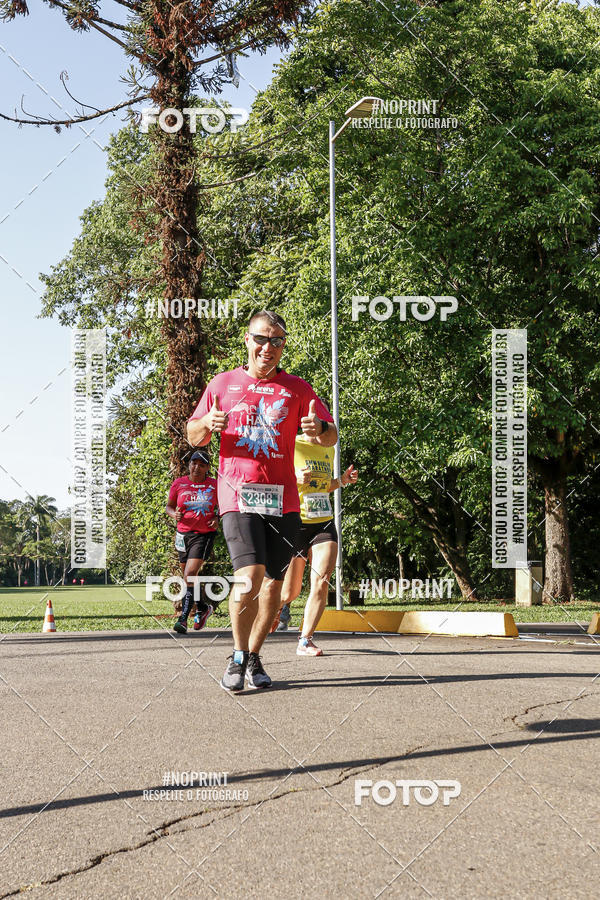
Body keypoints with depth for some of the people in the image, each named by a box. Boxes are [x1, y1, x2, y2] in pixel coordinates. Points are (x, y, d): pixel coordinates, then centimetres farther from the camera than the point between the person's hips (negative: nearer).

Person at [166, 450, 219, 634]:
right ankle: (203, 608, 37)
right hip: (183, 534, 3)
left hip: (205, 534, -3)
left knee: (190, 575, -17)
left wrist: (217, 519, -8)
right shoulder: (179, 484, 2)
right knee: (188, 577, 12)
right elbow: (169, 506, 11)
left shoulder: (214, 485, -1)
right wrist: (174, 514, -11)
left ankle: (183, 619, -16)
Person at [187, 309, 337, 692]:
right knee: (250, 576, -17)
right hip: (238, 494, -2)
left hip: (283, 498, 2)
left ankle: (254, 657, 21)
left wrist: (320, 429, -19)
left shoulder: (297, 388, 10)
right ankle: (237, 658, 1)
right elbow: (194, 437, 16)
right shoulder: (223, 384, 10)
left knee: (274, 582, 4)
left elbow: (332, 436, 5)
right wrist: (208, 424, -8)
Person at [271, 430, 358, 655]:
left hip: (324, 524, 4)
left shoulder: (328, 450, 13)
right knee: (291, 592, 5)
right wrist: (294, 479, -24)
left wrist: (342, 481, 8)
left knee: (321, 582, -13)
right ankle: (278, 605, 41)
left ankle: (305, 640, -5)